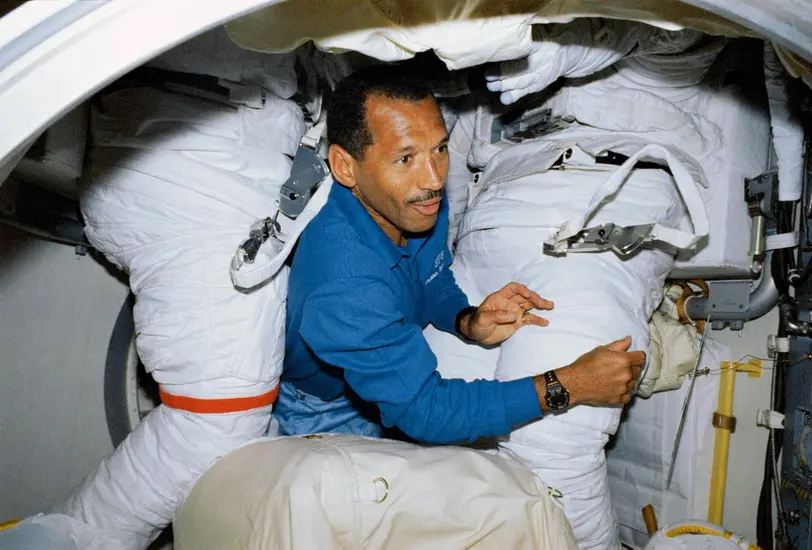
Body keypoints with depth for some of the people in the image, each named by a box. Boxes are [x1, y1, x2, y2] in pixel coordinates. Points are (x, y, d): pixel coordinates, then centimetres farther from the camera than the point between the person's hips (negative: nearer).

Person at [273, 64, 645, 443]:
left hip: (399, 367, 7)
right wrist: (567, 387, -33)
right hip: (328, 420, -6)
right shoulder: (343, 287, -40)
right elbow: (423, 410, -33)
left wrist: (467, 322, -18)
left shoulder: (423, 204, -16)